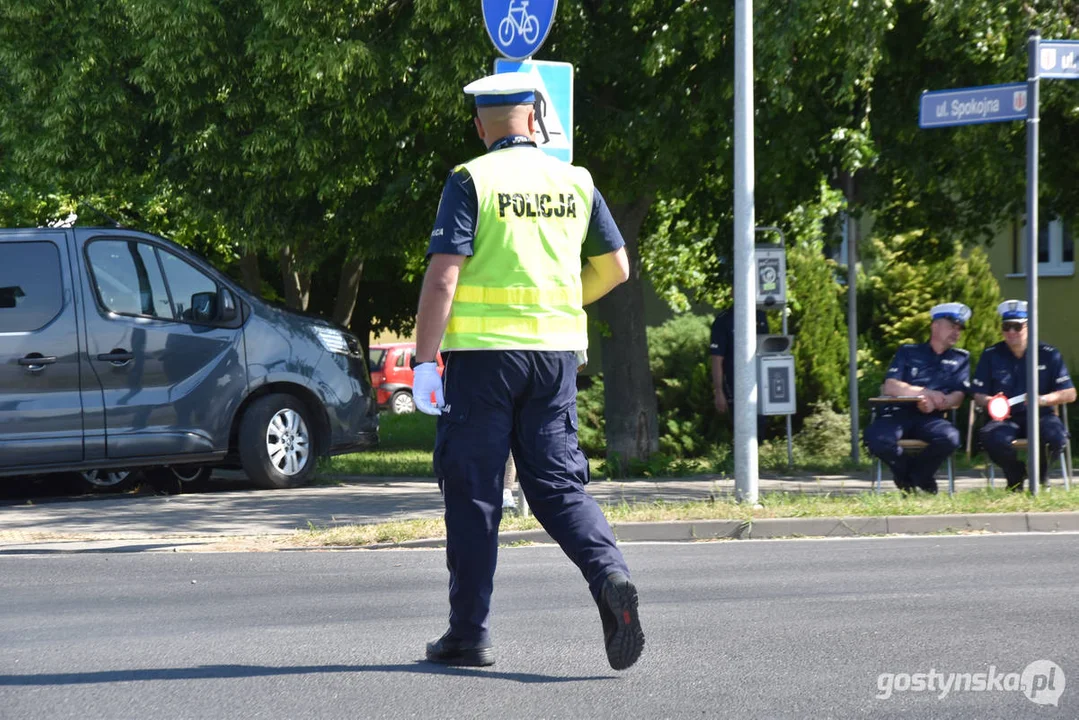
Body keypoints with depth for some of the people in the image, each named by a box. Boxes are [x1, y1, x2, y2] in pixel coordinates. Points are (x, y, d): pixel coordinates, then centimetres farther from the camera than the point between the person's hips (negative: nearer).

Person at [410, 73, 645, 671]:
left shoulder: (471, 181, -6)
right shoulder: (574, 182, 9)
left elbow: (443, 275, -13)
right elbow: (615, 268, 16)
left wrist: (424, 359, -12)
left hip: (483, 350, -4)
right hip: (556, 351, 4)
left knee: (473, 492, 4)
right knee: (558, 482, 8)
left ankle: (470, 633, 8)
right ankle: (609, 574, -18)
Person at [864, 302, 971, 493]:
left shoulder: (961, 359, 21)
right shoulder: (908, 353, 18)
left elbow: (958, 397, 7)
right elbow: (890, 387, 3)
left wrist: (935, 404, -16)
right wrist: (925, 393, -11)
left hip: (931, 418, 1)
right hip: (899, 412, -1)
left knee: (950, 437, -36)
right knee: (877, 438, -35)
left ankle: (914, 476, -6)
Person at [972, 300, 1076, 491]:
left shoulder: (1048, 355, 5)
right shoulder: (991, 356, 7)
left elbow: (1070, 394, 3)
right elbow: (978, 396, 7)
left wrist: (1043, 400, -16)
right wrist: (991, 402, -17)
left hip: (1039, 416, 0)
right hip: (1005, 418, 0)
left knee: (1056, 435, -35)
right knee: (992, 437, -36)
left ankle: (1039, 478, -1)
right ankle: (1016, 481, -3)